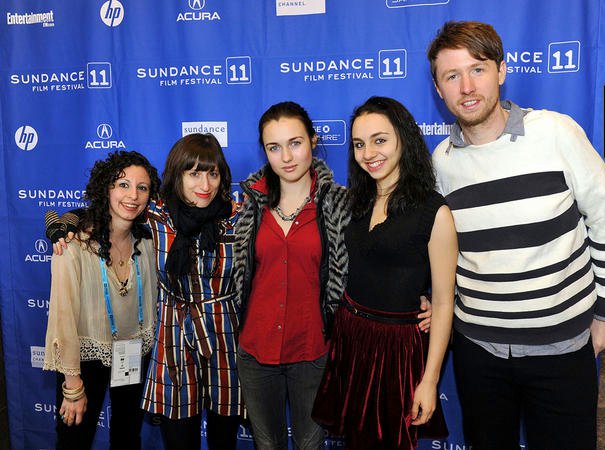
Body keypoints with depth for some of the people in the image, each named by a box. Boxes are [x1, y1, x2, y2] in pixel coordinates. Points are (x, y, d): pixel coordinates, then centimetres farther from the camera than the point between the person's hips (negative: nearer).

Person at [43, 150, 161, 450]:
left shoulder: (145, 243, -5)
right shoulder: (74, 245, -20)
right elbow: (64, 316, -18)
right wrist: (73, 386, -15)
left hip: (135, 358, 4)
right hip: (88, 357, -4)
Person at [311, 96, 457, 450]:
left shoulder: (435, 212, -13)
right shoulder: (359, 203, 5)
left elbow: (443, 302, -12)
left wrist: (429, 381, -13)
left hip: (397, 344, -5)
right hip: (348, 335, 5)